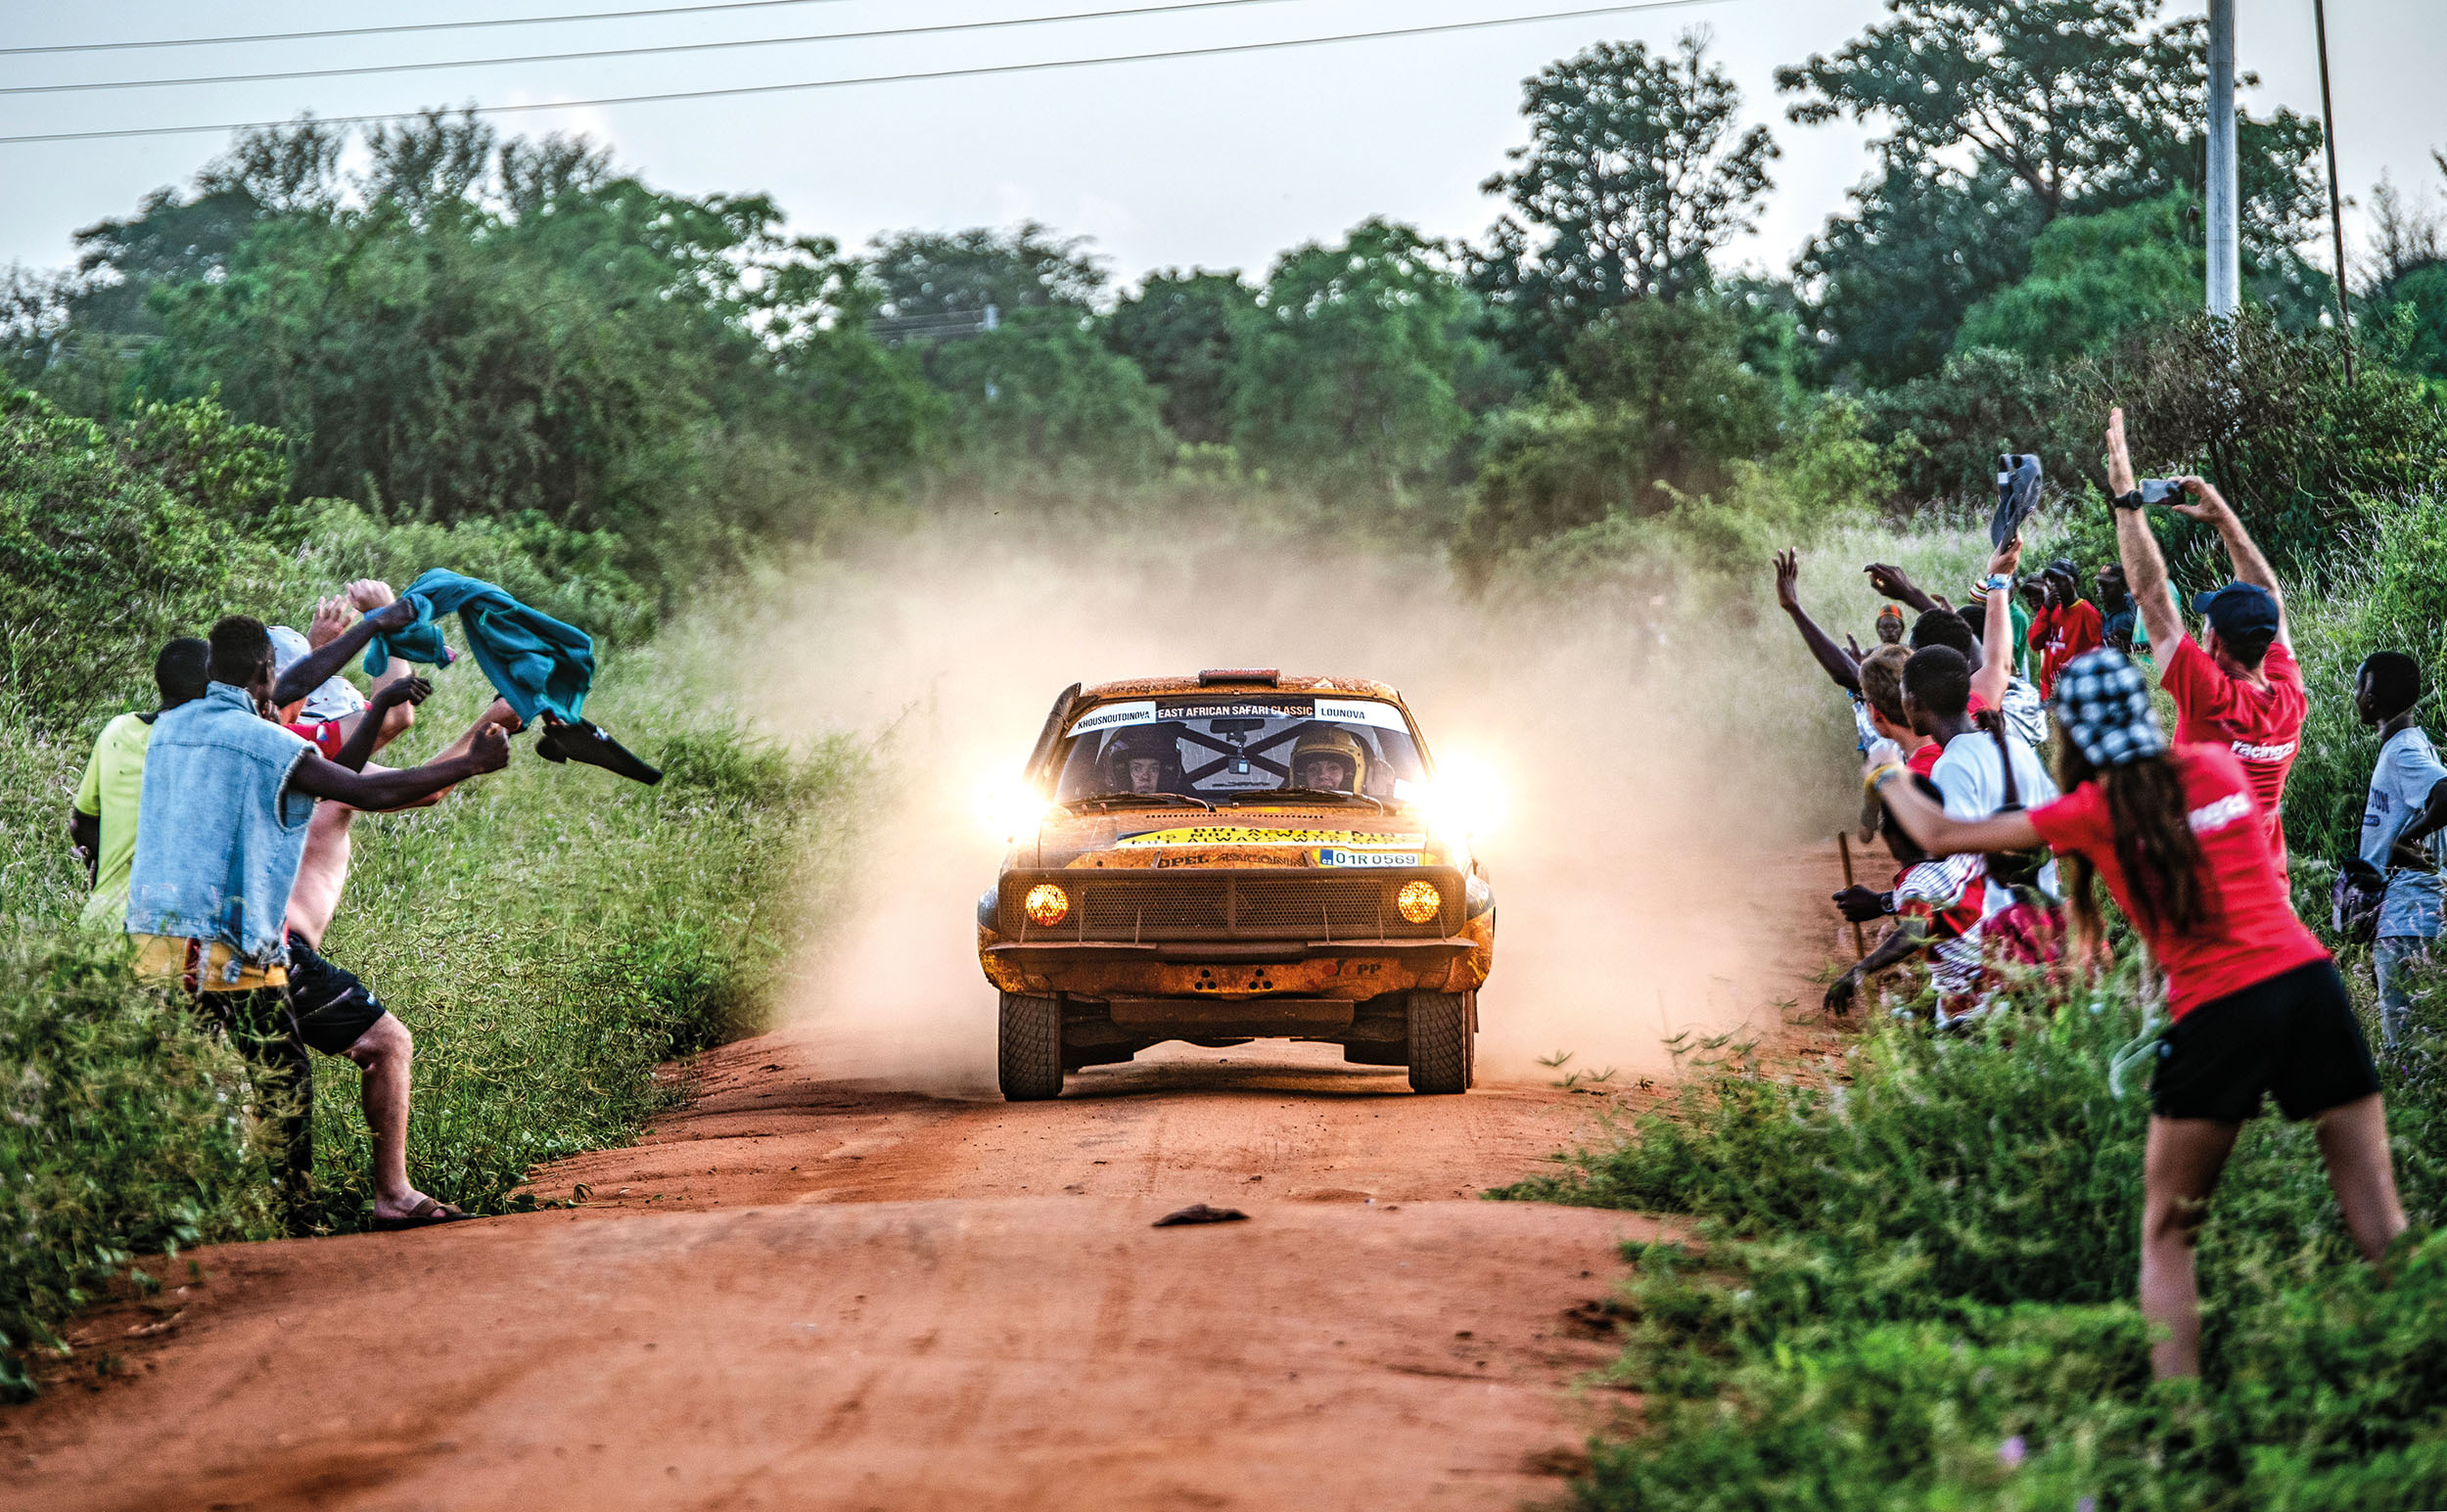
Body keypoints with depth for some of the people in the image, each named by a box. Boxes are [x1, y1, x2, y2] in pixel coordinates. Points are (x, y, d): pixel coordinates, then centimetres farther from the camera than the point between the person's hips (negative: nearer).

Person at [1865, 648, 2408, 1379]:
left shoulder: (2094, 813, 3)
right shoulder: (2218, 766, 13)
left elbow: (1941, 836, 13)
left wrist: (1887, 776, 32)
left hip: (2218, 1011, -3)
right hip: (2308, 978, 3)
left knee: (2166, 1235, 9)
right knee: (2380, 1223, 2)